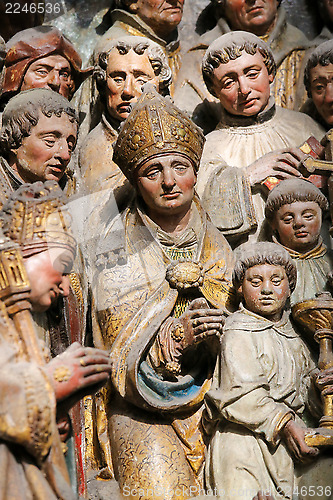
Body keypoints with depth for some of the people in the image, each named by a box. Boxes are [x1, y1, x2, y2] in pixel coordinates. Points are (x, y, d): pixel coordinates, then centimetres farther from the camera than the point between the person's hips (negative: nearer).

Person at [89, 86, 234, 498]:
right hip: (142, 414, -2)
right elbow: (121, 355, -8)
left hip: (217, 404, 2)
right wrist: (177, 339, -26)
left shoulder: (219, 243, 2)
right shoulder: (115, 249, -5)